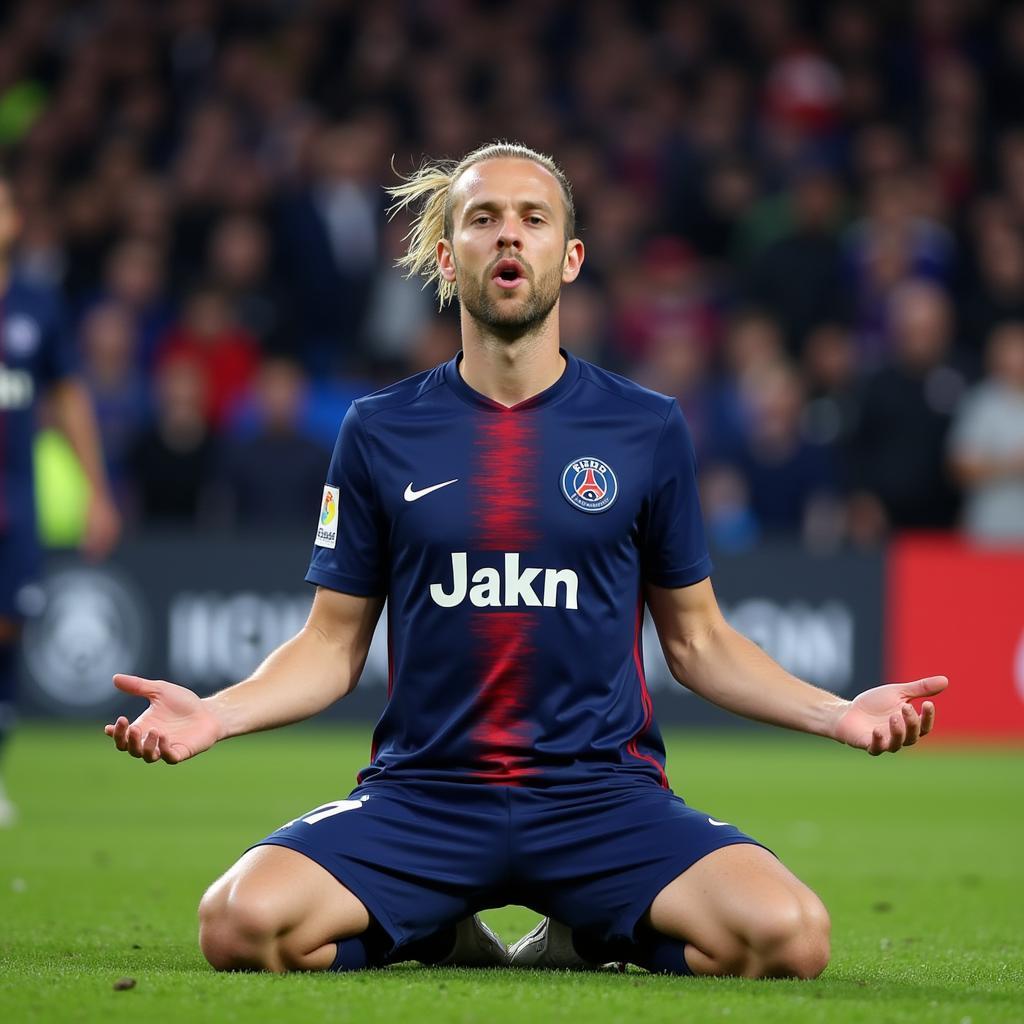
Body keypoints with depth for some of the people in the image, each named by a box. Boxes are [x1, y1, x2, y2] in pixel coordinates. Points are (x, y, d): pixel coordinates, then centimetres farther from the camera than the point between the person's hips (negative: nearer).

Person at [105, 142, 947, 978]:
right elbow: (334, 642, 11)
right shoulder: (380, 431, 7)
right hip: (423, 790, 0)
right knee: (242, 921, -29)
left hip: (602, 789, 0)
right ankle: (446, 939, 4)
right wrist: (215, 713, -7)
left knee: (785, 934, -29)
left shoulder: (648, 429, 6)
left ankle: (585, 938, 5)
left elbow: (696, 638, 13)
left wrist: (837, 712, -1)